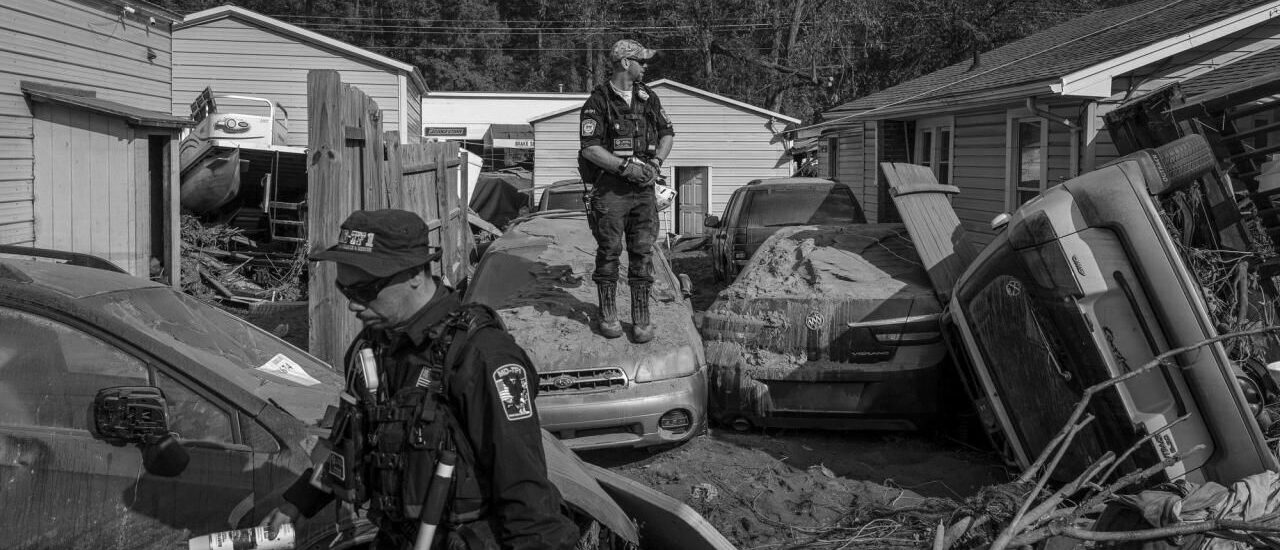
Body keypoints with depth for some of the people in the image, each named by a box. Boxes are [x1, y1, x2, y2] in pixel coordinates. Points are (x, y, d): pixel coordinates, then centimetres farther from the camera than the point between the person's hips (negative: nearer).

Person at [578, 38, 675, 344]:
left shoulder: (648, 97, 11)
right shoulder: (598, 101, -6)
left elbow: (667, 134, 17)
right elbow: (590, 148, -11)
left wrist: (656, 163, -2)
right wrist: (625, 166, -18)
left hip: (643, 187, 4)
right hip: (610, 188, -4)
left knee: (643, 252, 2)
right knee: (609, 251, 1)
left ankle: (641, 319, 6)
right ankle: (608, 315, 12)